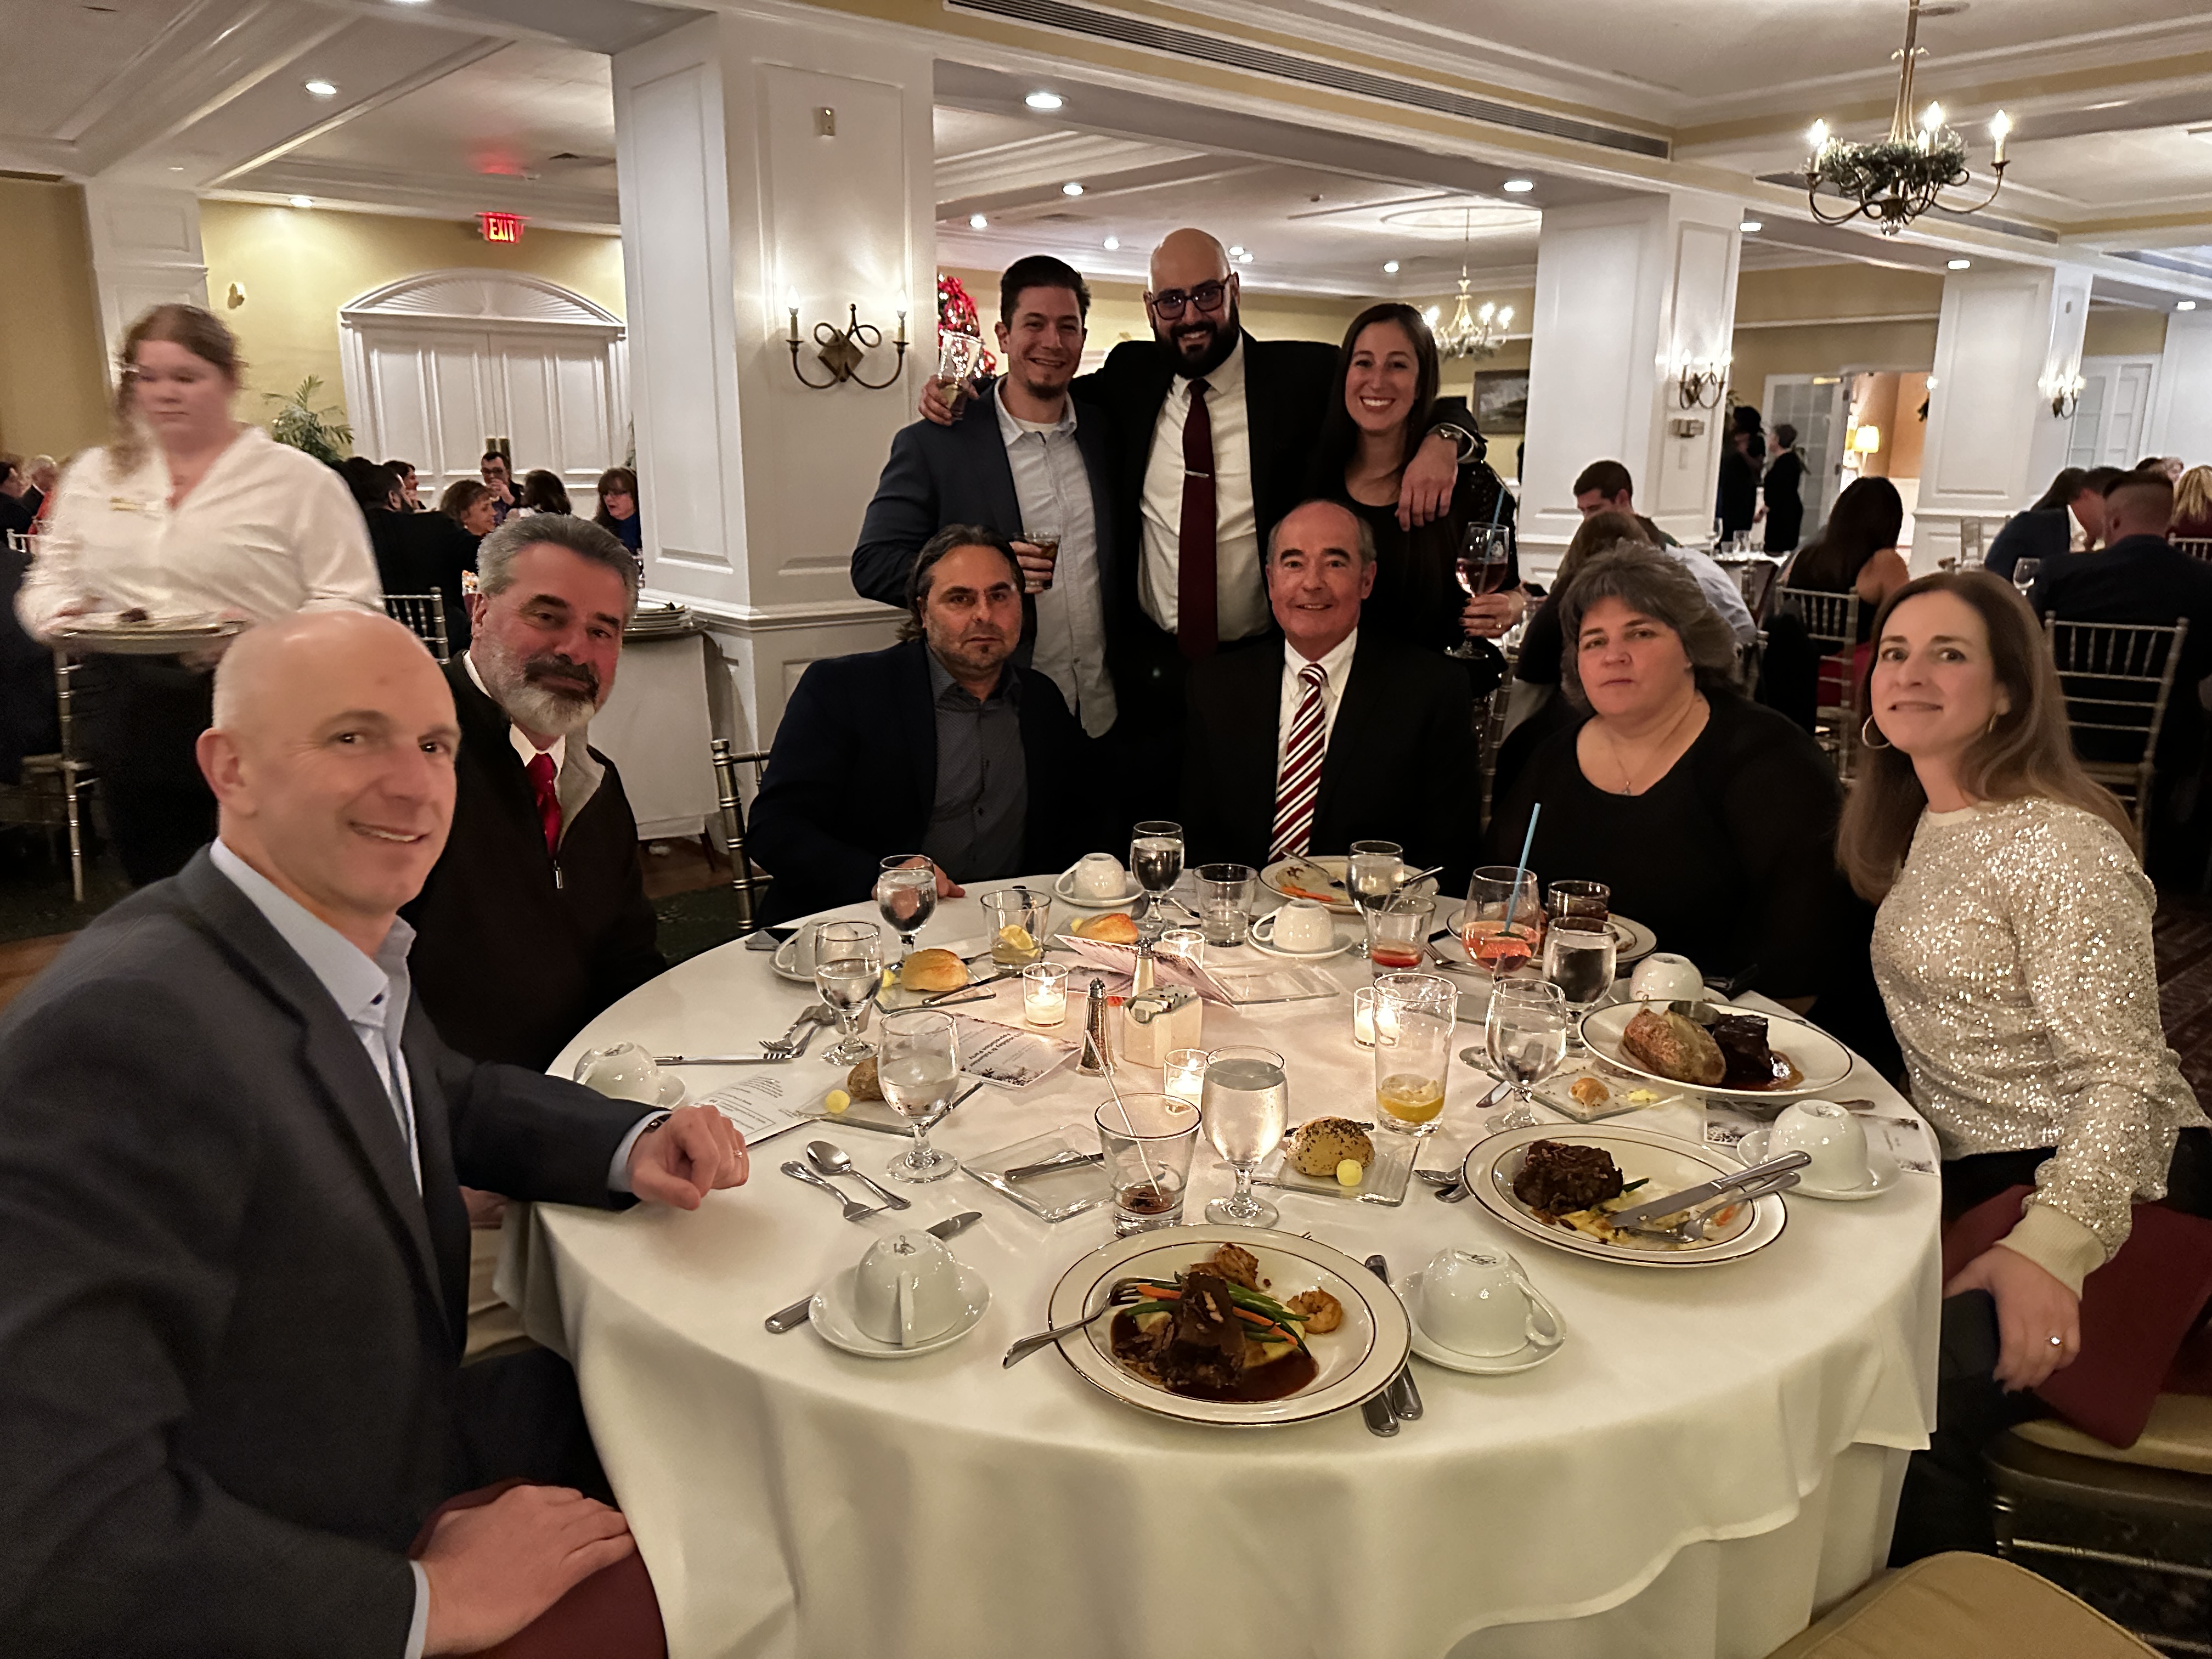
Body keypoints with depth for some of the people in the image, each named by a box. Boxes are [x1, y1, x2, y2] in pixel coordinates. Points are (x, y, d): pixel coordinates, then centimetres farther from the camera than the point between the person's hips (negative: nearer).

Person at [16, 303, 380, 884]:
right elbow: (49, 579, 21)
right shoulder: (93, 475, 14)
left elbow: (350, 605, -7)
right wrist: (59, 614, -2)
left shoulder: (300, 480, -2)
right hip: (129, 722, 5)